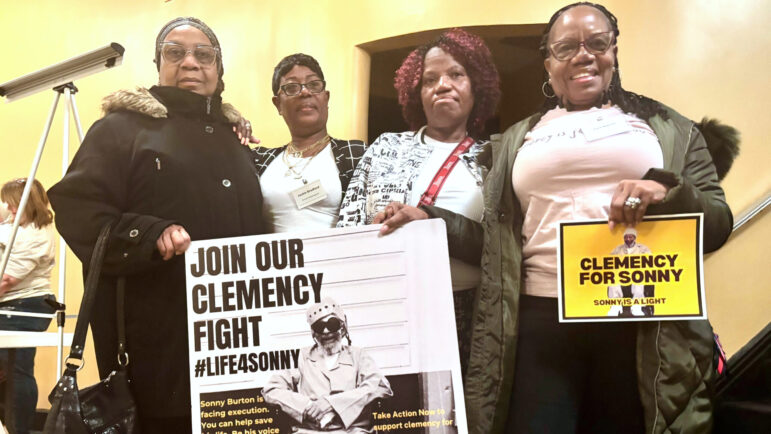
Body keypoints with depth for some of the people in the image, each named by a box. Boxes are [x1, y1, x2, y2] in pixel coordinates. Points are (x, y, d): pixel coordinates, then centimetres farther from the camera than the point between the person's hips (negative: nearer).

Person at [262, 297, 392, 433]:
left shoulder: (357, 356, 19)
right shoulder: (302, 358, 20)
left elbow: (381, 387, 1)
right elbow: (271, 389, 10)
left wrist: (332, 402, -7)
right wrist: (308, 406, -6)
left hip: (352, 429, -1)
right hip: (308, 430, 1)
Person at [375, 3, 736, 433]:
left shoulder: (668, 127, 11)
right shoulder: (518, 139, 15)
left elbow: (718, 221, 5)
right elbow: (499, 242, 15)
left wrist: (666, 192, -15)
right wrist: (432, 220, 1)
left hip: (642, 323, 0)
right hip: (540, 320, 1)